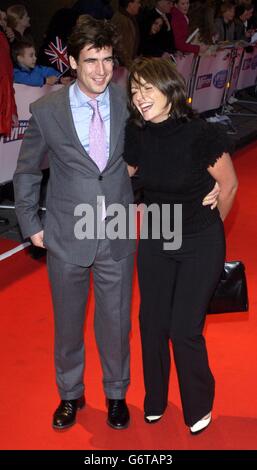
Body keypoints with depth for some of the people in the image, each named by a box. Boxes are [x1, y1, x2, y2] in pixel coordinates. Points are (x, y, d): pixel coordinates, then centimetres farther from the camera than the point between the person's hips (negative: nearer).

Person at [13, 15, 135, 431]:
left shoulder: (128, 102, -7)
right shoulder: (46, 111, -11)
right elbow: (26, 172, 3)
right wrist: (30, 224, 3)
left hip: (117, 237, 1)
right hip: (67, 239, 0)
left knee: (116, 323, 13)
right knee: (68, 325, 16)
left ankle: (116, 394, 39)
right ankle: (70, 395, 41)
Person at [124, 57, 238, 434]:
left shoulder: (201, 134, -23)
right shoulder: (136, 134, -11)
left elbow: (228, 184, -8)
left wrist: (206, 228, 7)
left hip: (200, 245, -4)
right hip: (154, 240, 4)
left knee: (184, 329, -2)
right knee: (152, 322, 10)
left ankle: (199, 407, 26)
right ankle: (154, 400, 36)